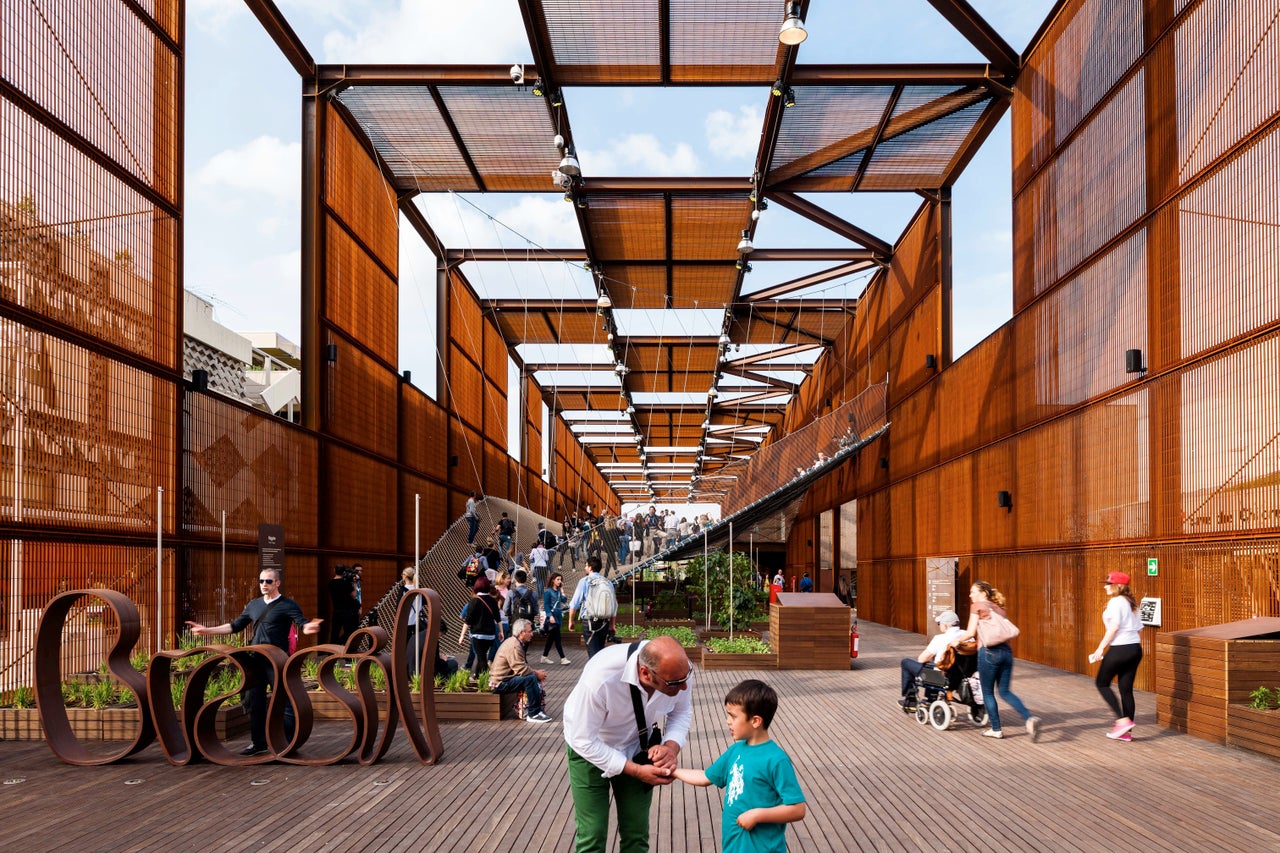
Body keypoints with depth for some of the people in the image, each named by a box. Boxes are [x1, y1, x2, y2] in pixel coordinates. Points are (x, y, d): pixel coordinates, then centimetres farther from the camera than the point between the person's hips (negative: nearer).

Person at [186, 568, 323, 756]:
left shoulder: (287, 605, -3)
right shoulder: (253, 605, 16)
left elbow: (302, 623, -16)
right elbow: (235, 625, 22)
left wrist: (309, 627, -40)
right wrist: (207, 631, 18)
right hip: (255, 661, 7)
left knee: (284, 703, -4)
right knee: (254, 702, 11)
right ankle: (258, 743, 23)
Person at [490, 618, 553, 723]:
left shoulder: (517, 643, 12)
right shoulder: (513, 645, -22)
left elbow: (523, 666, 16)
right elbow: (521, 670, -26)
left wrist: (536, 672, 1)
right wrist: (536, 674, -11)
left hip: (506, 677, 11)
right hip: (500, 683, -11)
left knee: (534, 677, 8)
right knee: (531, 679, -25)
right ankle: (534, 714, -19)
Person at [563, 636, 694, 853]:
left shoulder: (678, 667, -27)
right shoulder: (600, 678, -40)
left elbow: (682, 711, -6)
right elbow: (584, 741, -28)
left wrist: (672, 746, -26)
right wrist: (636, 771, -29)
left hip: (636, 748, 4)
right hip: (589, 749, -4)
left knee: (637, 834, 8)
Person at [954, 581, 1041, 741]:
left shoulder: (977, 606, 2)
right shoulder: (998, 608, 22)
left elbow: (971, 632, -4)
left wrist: (957, 640, 12)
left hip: (989, 651, -6)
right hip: (1006, 650, 6)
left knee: (988, 693, 9)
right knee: (1005, 691, 11)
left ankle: (996, 729, 15)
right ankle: (1030, 718, -9)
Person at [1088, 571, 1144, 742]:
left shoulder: (1115, 602, -10)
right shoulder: (1130, 603, 16)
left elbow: (1114, 626, -18)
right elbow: (1139, 628, 17)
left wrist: (1101, 647, -15)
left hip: (1120, 649, -8)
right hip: (1135, 649, 8)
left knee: (1102, 683, 6)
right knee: (1126, 689, 10)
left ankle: (1123, 720, -4)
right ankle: (1127, 732, 12)